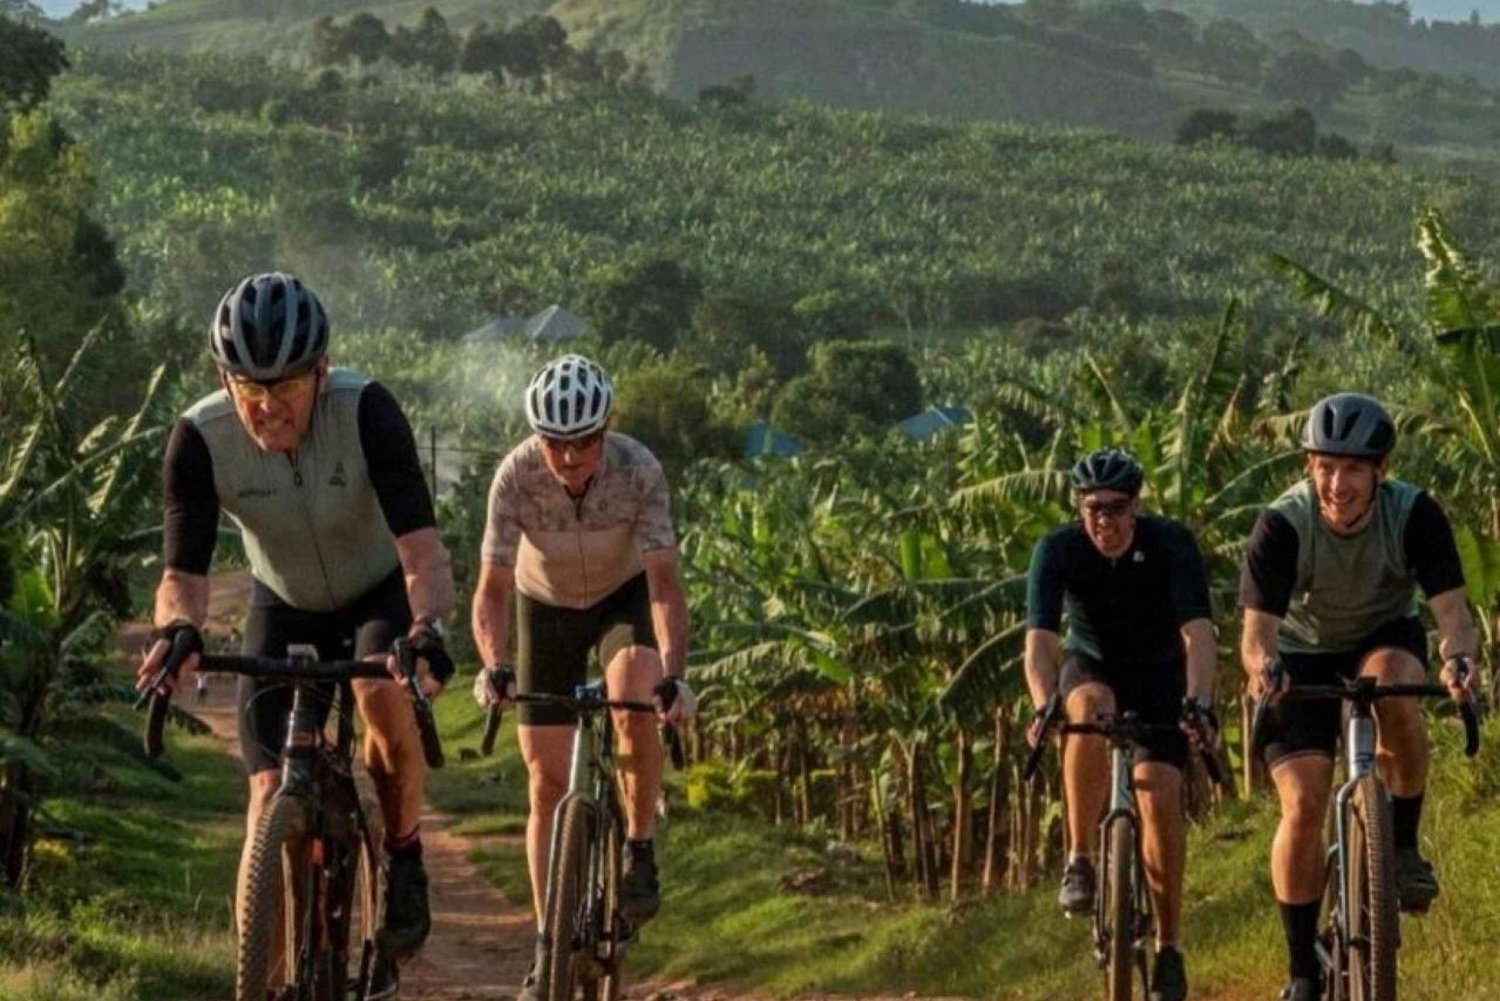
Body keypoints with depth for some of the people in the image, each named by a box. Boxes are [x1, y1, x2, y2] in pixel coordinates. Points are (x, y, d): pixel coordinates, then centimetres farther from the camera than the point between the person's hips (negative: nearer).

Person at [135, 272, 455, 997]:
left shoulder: (367, 412, -31)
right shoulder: (201, 439, -26)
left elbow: (422, 550, -37)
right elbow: (182, 574, -26)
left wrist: (426, 628, -57)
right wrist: (178, 628, -50)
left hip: (380, 595, -2)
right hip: (285, 608, 2)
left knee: (385, 692, -34)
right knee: (272, 798, -10)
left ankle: (404, 857, -8)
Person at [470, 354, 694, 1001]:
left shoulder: (638, 470, -30)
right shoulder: (516, 476, -29)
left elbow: (664, 584, -30)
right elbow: (493, 588, -26)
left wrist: (673, 675, -44)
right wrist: (493, 666, -44)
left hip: (624, 598, -1)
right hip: (547, 607, 1)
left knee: (636, 709, -32)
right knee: (548, 782, -4)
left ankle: (639, 851, -8)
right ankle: (549, 945, 4)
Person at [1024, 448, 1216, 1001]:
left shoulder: (1171, 544, -24)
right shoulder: (1058, 550, -22)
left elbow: (1197, 632, -33)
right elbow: (1040, 640, -31)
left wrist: (1199, 704, -50)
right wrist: (1044, 708, -50)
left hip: (1160, 673, 0)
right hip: (1091, 666, 0)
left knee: (1159, 790, -18)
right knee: (1091, 708, -36)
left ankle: (1169, 945, -5)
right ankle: (1079, 862, -27)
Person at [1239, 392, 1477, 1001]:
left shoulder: (1414, 514, -23)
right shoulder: (1282, 525, -26)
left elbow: (1451, 607, -30)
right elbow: (1258, 627, -32)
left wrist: (1458, 656, -52)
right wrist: (1262, 666, -56)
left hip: (1387, 638, 0)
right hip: (1304, 656, 0)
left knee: (1393, 684, -37)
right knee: (1302, 804, -15)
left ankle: (1403, 848, -16)